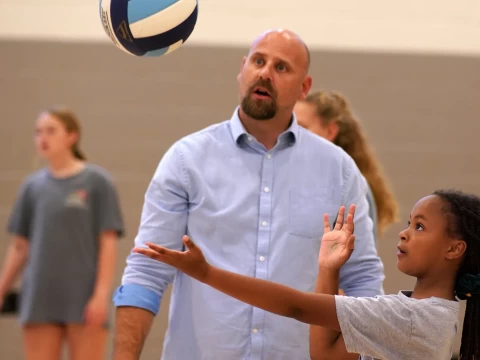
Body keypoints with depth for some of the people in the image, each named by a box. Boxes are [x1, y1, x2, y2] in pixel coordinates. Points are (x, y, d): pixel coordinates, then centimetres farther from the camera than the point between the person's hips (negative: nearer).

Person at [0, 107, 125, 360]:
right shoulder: (33, 186, 8)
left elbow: (108, 243, -5)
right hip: (40, 300, 4)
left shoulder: (96, 181, -1)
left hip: (83, 299, -3)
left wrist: (102, 294, -13)